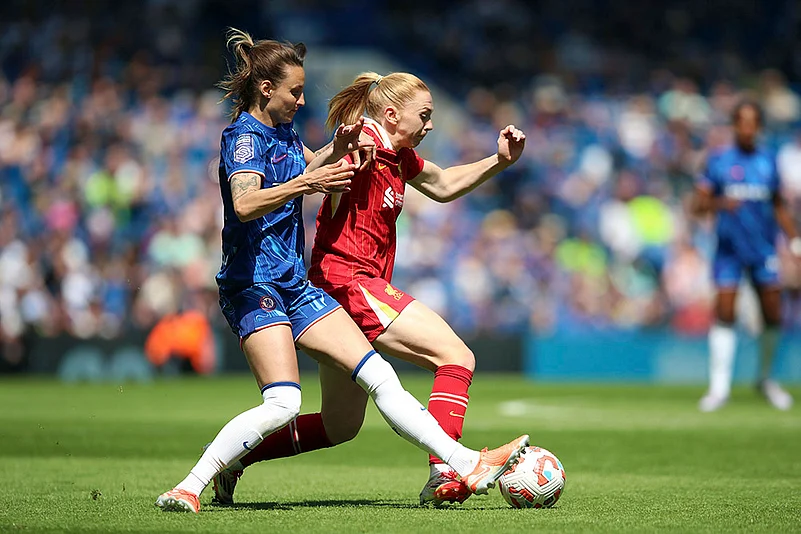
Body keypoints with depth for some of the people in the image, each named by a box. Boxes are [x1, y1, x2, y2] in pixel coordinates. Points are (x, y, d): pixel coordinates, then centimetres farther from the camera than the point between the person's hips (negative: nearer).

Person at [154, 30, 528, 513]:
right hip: (254, 286, -9)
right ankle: (188, 488, -19)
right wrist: (305, 184, -37)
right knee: (283, 403, -23)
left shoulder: (282, 131, 15)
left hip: (293, 285, 9)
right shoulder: (245, 134, -11)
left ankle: (468, 465, 1)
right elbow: (244, 205, -30)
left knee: (379, 376, 3)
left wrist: (336, 150, 19)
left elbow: (308, 167, 38)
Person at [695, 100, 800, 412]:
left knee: (773, 315, 1)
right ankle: (719, 386, -8)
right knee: (724, 313, -11)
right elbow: (699, 204, -4)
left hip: (764, 249, 3)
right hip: (729, 248, -3)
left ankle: (765, 378, 20)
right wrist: (720, 204, -23)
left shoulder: (768, 163, 8)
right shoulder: (719, 162, 0)